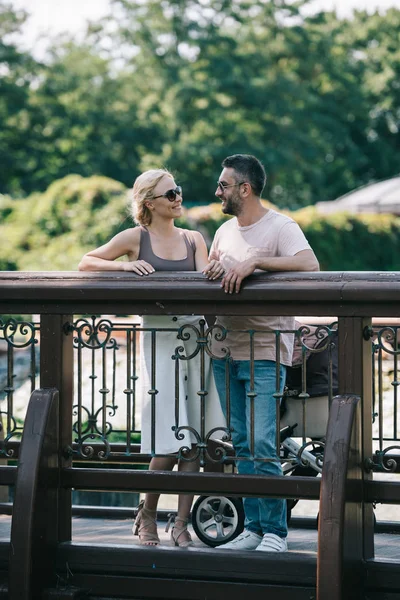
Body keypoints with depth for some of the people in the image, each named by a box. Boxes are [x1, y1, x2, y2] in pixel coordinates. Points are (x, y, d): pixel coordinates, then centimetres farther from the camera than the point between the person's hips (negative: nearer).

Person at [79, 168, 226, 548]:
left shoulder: (193, 240, 14)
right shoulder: (136, 238, 4)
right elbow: (85, 263, 6)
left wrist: (218, 272, -20)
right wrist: (125, 266, -9)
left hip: (194, 338, 4)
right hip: (158, 340, -3)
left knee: (194, 438, -1)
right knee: (168, 442, -8)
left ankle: (181, 524, 7)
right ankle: (147, 514, 13)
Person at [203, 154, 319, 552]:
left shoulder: (281, 228, -7)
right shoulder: (225, 231, 15)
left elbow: (309, 265, -25)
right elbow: (208, 273, 26)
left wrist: (254, 262, -29)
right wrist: (211, 270, 2)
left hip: (265, 352, -7)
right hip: (225, 351, 7)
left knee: (262, 443, -12)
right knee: (241, 444, 9)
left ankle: (275, 531, -3)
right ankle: (253, 528, 15)